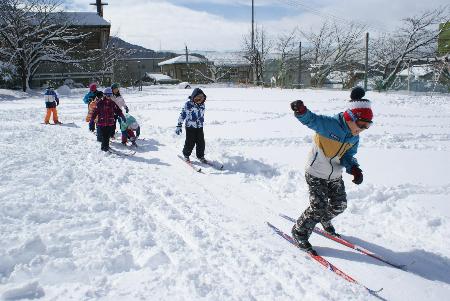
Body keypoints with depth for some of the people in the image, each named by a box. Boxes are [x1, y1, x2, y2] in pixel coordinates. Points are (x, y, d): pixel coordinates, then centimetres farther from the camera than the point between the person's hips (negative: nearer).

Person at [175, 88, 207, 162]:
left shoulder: (202, 104, 5)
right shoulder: (188, 104, -12)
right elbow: (182, 114, -9)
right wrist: (179, 125, -10)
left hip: (200, 127, 5)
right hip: (190, 126, -5)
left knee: (201, 142, 5)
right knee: (190, 143, 0)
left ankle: (201, 156, 21)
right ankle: (186, 155, 22)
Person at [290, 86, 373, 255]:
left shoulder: (354, 138, -1)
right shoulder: (330, 124, -25)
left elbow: (348, 156, 1)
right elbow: (311, 120, -34)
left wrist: (354, 168, -21)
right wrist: (302, 112, -58)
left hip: (335, 176, 8)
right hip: (316, 175, -8)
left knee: (339, 205, 17)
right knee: (318, 208, -11)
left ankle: (324, 221, 49)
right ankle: (299, 232, 11)